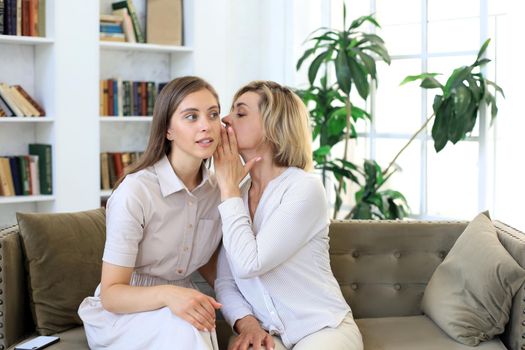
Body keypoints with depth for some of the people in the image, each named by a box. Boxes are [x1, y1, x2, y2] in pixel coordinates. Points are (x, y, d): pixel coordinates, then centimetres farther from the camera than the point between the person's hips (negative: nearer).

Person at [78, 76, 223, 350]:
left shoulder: (217, 191, -2)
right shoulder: (134, 192, -20)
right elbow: (111, 294, -20)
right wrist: (166, 295, -38)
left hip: (180, 306, 6)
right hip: (119, 314, -5)